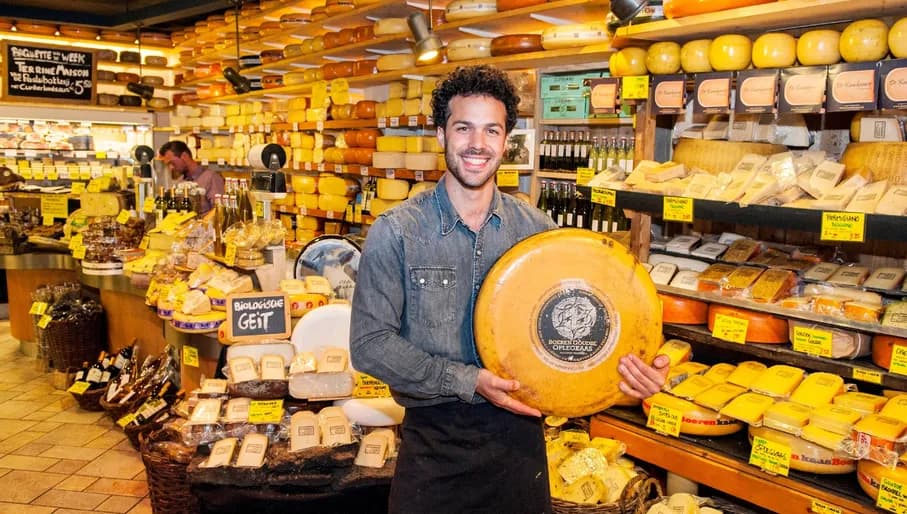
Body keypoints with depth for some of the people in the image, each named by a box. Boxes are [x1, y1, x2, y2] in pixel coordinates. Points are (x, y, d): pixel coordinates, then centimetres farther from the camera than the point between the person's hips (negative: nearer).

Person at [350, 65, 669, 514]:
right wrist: (468, 381, -19)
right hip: (433, 439, -2)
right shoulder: (395, 232, -9)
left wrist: (625, 366, -17)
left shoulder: (536, 229, -2)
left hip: (518, 431, 2)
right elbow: (370, 343, -11)